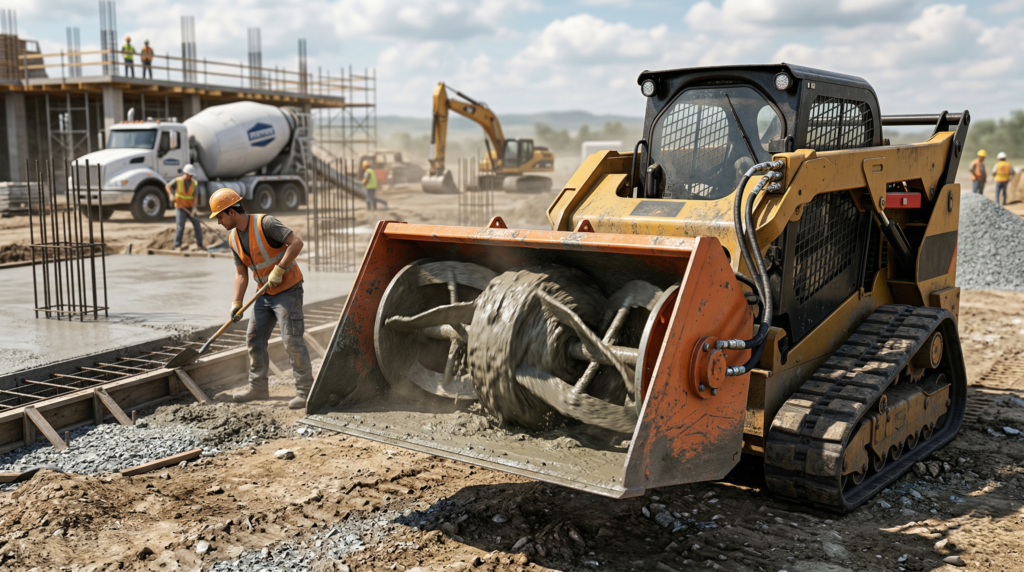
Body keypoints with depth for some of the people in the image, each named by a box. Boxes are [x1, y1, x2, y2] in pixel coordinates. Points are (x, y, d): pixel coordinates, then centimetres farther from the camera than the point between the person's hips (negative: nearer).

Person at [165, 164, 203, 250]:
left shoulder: (193, 183, -3)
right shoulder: (177, 180, -6)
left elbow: (194, 197, -8)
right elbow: (167, 186, -7)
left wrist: (194, 209, -20)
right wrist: (171, 195, -27)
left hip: (190, 208, 2)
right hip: (180, 208, -2)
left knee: (197, 226, -2)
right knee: (180, 227, -9)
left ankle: (200, 245, 12)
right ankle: (177, 246, 3)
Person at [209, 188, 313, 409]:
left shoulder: (265, 223, -18)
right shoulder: (233, 239, 6)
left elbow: (296, 242, -24)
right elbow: (241, 274, 8)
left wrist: (279, 270, -25)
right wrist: (237, 303, -2)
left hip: (287, 289, -8)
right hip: (265, 293, 8)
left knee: (292, 340, -10)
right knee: (254, 338, 11)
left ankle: (305, 390, -4)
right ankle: (258, 386, 23)